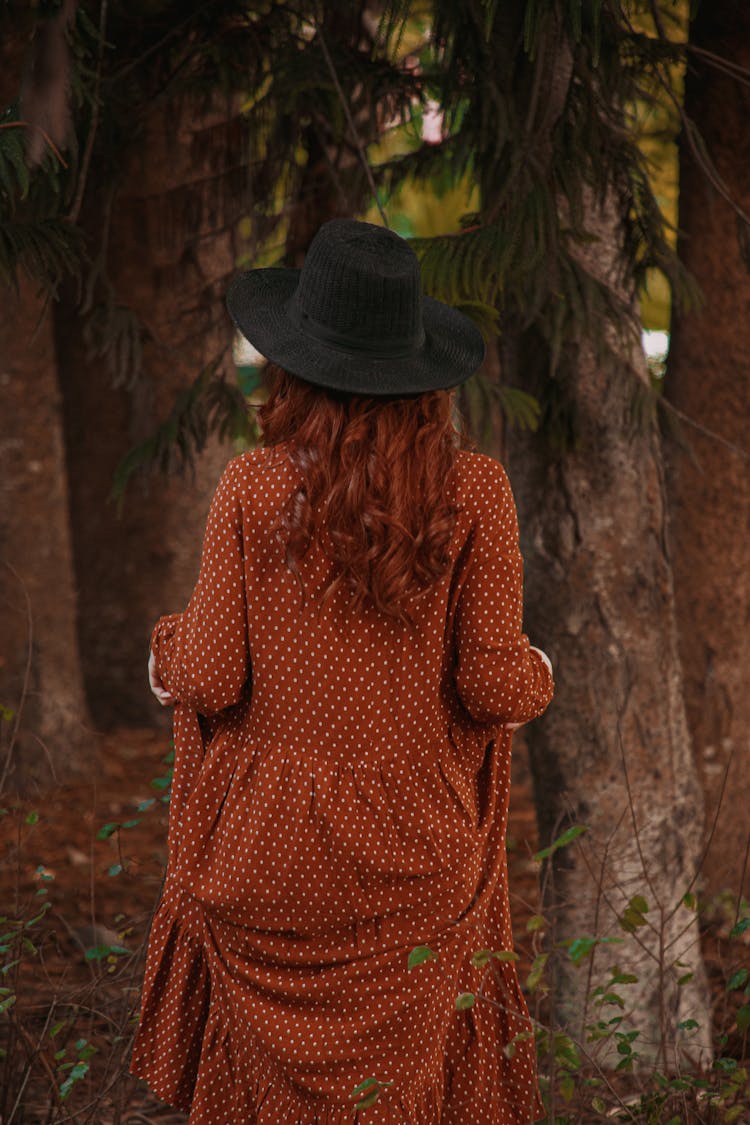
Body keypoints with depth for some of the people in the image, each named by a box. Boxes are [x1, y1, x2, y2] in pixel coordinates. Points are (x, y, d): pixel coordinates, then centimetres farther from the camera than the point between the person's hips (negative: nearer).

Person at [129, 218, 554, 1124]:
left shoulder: (254, 487, -11)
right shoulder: (472, 490, -10)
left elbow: (211, 679, -9)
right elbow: (491, 686, -10)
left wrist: (168, 649, 13)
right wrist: (535, 674, 12)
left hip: (270, 843, 0)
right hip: (411, 851, 1)